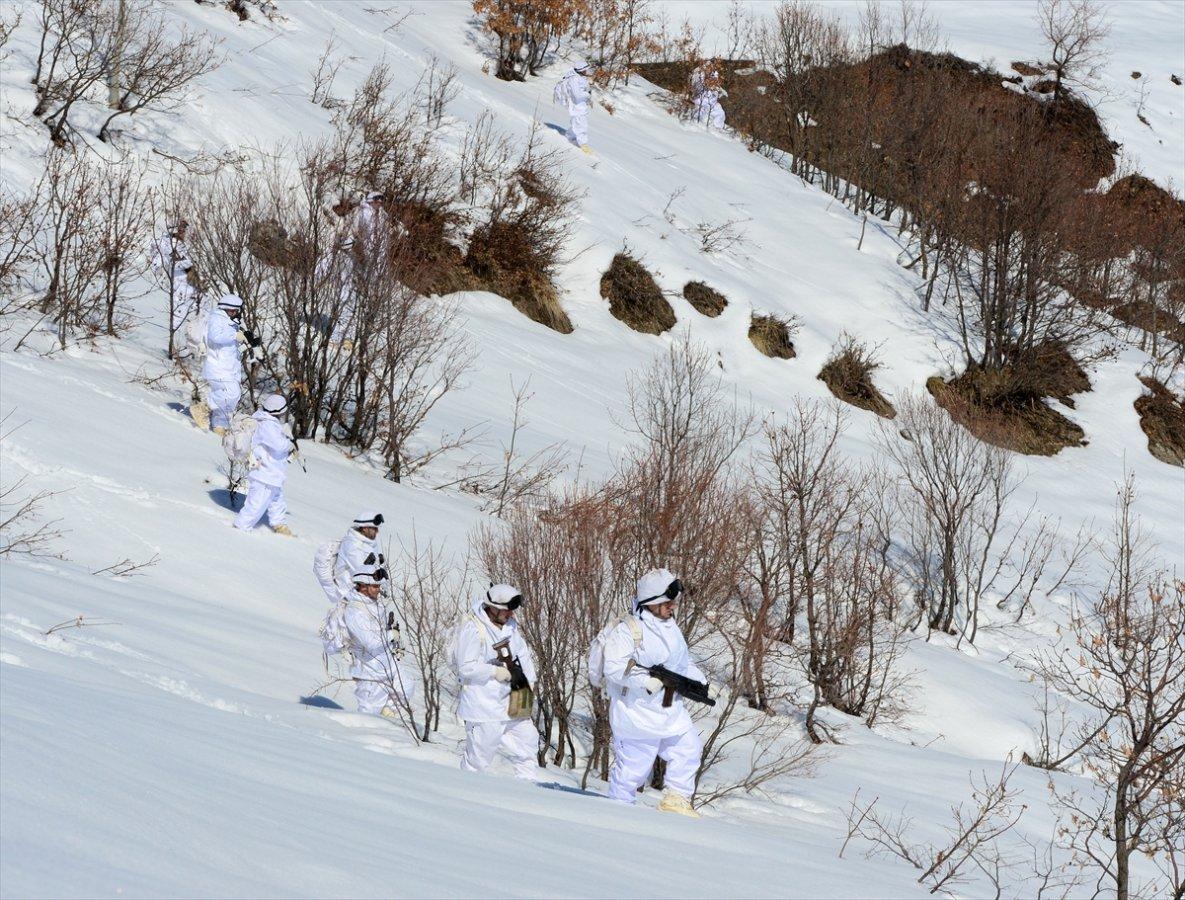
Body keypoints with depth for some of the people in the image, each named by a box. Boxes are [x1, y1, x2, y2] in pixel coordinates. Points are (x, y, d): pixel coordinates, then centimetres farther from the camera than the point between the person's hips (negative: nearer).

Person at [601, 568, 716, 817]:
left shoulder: (672, 629, 13)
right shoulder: (627, 631, -15)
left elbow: (685, 665, 22)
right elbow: (614, 668, -22)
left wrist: (703, 684, 8)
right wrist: (647, 680, -26)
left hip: (670, 710, 8)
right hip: (637, 712, -8)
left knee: (689, 748, 5)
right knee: (633, 766, -1)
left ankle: (676, 799, 17)